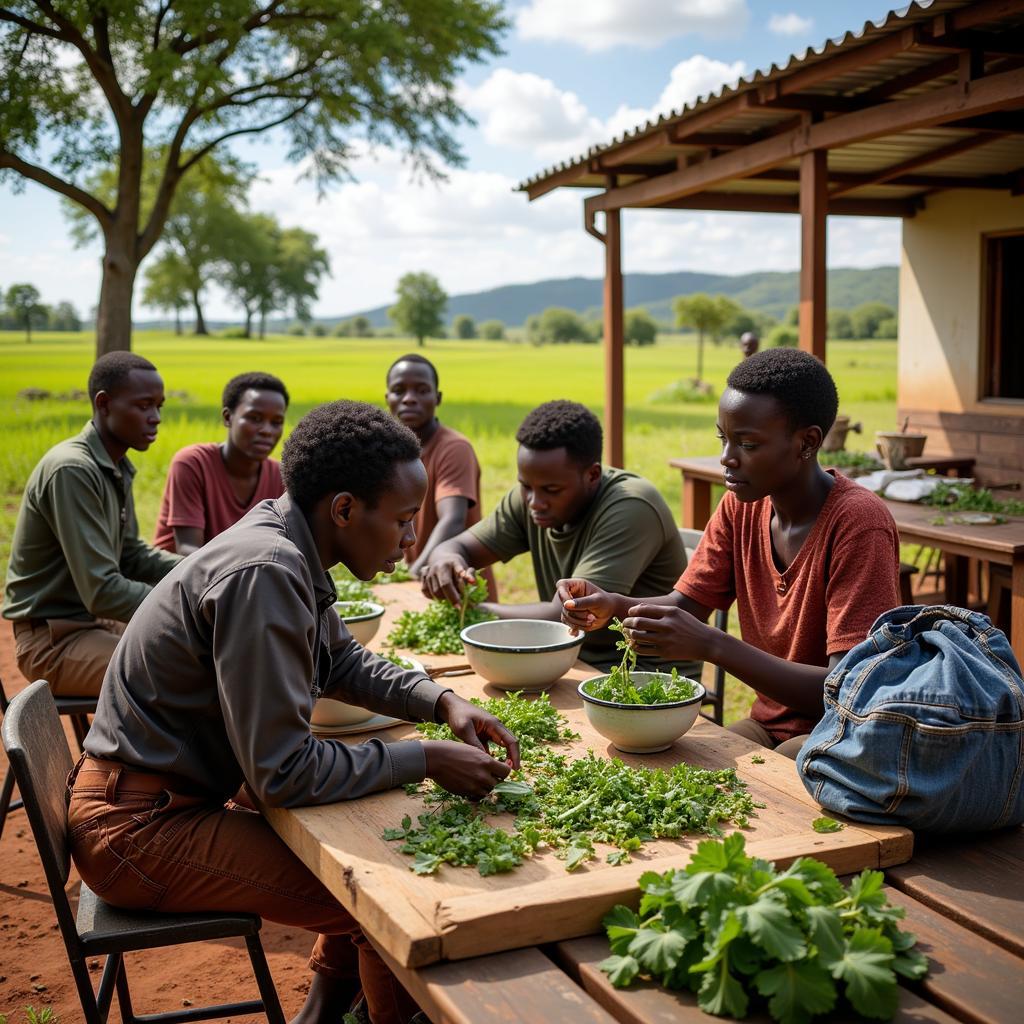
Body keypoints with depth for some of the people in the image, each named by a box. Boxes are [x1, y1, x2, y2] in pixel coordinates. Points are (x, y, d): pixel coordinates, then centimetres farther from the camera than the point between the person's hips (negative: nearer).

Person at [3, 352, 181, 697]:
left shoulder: (116, 468, 5)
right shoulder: (71, 470, -23)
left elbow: (131, 556, 12)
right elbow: (102, 592, -28)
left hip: (96, 621, 10)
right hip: (52, 640, -9)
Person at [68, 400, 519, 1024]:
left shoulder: (290, 551, 2)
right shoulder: (262, 574, -28)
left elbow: (344, 662, 19)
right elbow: (283, 774, -27)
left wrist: (443, 701, 4)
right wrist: (425, 761, -18)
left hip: (179, 795, 10)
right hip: (138, 828, -10)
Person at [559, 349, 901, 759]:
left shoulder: (858, 524, -23)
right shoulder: (741, 504, 0)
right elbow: (685, 603, 1)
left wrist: (711, 644, -37)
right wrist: (614, 606, -20)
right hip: (769, 722, 6)